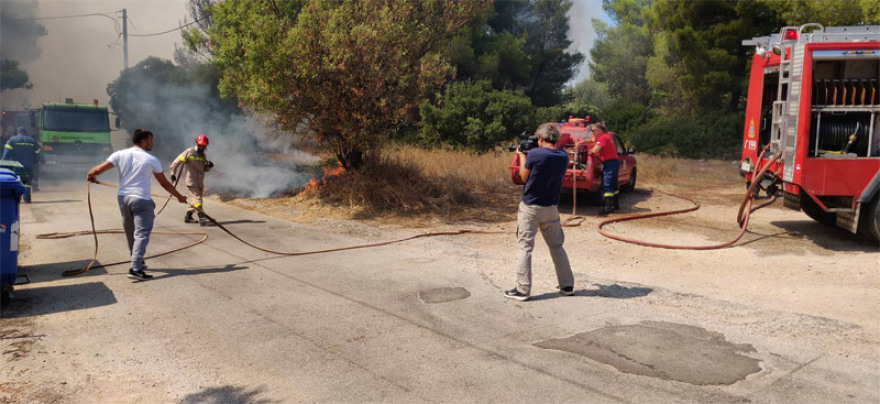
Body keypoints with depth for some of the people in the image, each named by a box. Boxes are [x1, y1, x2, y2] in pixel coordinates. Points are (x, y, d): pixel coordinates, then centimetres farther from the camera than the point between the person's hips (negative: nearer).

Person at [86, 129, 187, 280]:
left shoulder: (120, 154, 1)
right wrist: (179, 197, 14)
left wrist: (91, 175, 22)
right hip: (141, 200, -5)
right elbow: (164, 183, 2)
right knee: (142, 234, -5)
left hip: (123, 197, 5)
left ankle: (137, 261, 36)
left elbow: (98, 169, -2)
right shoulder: (152, 160, -6)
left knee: (130, 232, 20)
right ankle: (135, 269, -15)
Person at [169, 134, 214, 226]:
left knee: (196, 199, 14)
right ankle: (202, 218, -18)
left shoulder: (203, 155, 15)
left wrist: (209, 166, -3)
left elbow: (205, 169, 19)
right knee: (197, 199, -14)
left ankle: (188, 216, 26)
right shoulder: (189, 152, -7)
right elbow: (176, 162, -7)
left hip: (200, 182, 8)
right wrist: (173, 174, -10)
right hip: (192, 181, -8)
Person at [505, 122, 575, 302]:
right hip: (551, 208, 5)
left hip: (530, 207, -5)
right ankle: (567, 286, 22)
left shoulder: (534, 154, -16)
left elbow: (524, 178, -4)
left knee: (524, 247, 1)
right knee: (556, 246, 17)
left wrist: (522, 156, 9)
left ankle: (522, 290, 0)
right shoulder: (563, 157, 0)